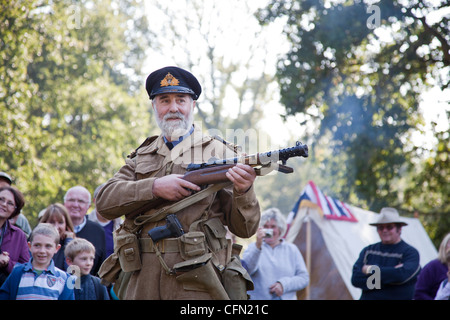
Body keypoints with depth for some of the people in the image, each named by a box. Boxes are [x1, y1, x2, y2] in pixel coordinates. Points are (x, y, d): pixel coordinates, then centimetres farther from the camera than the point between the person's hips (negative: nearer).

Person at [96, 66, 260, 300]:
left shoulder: (219, 153, 6)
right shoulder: (141, 157, 17)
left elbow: (245, 229, 1)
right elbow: (104, 201, 1)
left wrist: (243, 191, -19)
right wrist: (154, 187, -11)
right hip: (143, 281, 3)